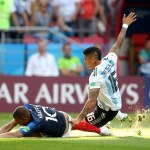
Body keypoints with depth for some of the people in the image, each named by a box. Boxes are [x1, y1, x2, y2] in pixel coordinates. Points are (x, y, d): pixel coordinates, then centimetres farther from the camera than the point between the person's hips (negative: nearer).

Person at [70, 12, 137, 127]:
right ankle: (118, 115, 39)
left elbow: (92, 101, -36)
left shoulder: (95, 76, -29)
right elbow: (118, 44, 7)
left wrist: (79, 119, -38)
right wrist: (125, 25, 21)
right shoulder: (110, 60, -9)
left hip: (107, 111, -9)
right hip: (117, 104, 9)